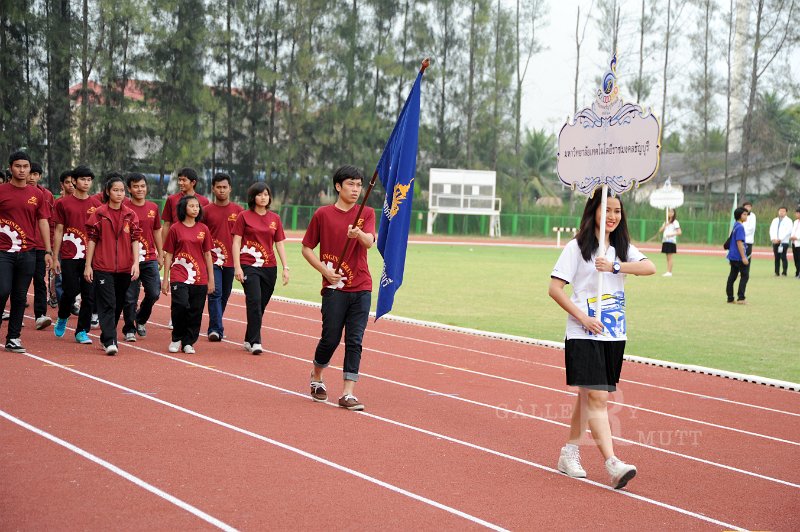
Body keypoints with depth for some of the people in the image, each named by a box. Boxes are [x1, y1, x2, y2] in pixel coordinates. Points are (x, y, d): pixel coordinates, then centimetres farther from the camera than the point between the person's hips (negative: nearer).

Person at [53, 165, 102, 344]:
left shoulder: (96, 205, 7)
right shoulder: (63, 203, 3)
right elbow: (59, 231, 4)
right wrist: (55, 257, 1)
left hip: (91, 256, 2)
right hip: (69, 256, -2)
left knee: (89, 295, -1)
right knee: (70, 291, -1)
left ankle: (82, 331, 9)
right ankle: (62, 318, 29)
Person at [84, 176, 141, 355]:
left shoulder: (130, 215, 7)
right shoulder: (99, 214, 0)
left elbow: (135, 240, 5)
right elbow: (91, 239, 1)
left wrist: (136, 263, -6)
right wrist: (88, 265, -2)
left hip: (124, 268, 3)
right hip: (103, 267, -3)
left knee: (118, 305, 10)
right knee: (107, 304, -10)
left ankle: (105, 338, 24)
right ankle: (110, 341, -14)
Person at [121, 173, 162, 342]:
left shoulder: (153, 208, 9)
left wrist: (160, 255, 18)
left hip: (150, 259, 4)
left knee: (154, 293, 1)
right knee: (130, 297, 0)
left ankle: (141, 320, 27)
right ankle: (129, 330, 13)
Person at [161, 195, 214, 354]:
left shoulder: (203, 229, 9)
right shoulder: (175, 229, 2)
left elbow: (207, 254, 13)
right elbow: (168, 254, 5)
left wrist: (211, 279, 11)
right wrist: (165, 279, 2)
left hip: (199, 278, 3)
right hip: (179, 277, -3)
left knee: (195, 312, 2)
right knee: (181, 306, -17)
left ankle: (188, 342, 16)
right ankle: (176, 339, 4)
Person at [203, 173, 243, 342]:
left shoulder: (238, 210, 5)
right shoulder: (207, 211, 2)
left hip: (232, 259, 2)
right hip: (213, 258, -2)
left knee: (225, 295, 10)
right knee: (215, 293, -11)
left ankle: (215, 326, 24)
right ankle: (216, 329, -13)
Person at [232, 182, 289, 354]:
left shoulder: (275, 218, 9)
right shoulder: (244, 216, 0)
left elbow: (279, 244, 11)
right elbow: (236, 242, -2)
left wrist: (285, 268, 4)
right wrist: (237, 267, -10)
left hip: (269, 267, 4)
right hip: (249, 266, -4)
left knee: (261, 305, 7)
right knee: (254, 301, -16)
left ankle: (249, 340, 20)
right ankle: (255, 342, -13)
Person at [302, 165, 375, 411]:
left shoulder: (367, 214, 5)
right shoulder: (323, 214, 1)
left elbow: (369, 242, -13)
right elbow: (307, 248, 5)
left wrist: (359, 234, -36)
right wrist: (325, 270, -9)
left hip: (361, 289, 2)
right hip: (334, 287, -2)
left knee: (354, 341, -1)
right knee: (331, 338, 0)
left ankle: (348, 393, 1)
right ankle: (317, 376, 29)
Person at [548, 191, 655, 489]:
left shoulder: (623, 248, 10)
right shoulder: (577, 248, -3)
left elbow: (650, 267, -8)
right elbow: (555, 289, -8)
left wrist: (615, 267, -22)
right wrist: (583, 318, -15)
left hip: (614, 335, 6)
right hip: (584, 336, -6)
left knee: (589, 396, 13)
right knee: (598, 397, -12)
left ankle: (570, 453, 26)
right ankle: (612, 464, -17)